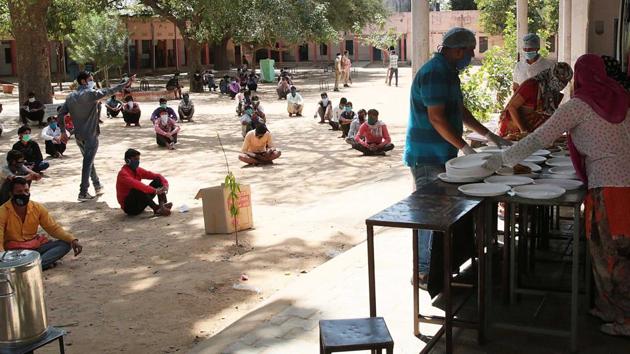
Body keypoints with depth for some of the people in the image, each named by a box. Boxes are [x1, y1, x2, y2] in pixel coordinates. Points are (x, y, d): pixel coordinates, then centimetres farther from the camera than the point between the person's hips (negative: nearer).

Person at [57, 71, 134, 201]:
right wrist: (125, 84, -12)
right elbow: (108, 91, -15)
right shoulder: (90, 94, -12)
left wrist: (63, 131, 13)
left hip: (78, 136, 7)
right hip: (90, 135, -7)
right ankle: (83, 193, -5)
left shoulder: (70, 97, 7)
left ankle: (97, 186, 33)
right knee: (88, 163, -4)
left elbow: (60, 115, 7)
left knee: (89, 161, 21)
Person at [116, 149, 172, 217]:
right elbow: (136, 185, -36)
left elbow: (157, 176, 3)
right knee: (137, 189, -38)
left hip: (140, 204, 8)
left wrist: (165, 184, -17)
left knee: (158, 180, -2)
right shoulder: (123, 173, -18)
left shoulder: (138, 170, 5)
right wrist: (154, 190, -41)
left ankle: (163, 204, -25)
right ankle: (157, 209, -32)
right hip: (129, 206, -8)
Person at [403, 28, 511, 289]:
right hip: (427, 157, -10)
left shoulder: (448, 72, 15)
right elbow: (436, 117, -23)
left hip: (441, 155, 10)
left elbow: (460, 111, 21)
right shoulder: (434, 72, -18)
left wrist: (490, 136, 17)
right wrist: (464, 147, -21)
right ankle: (422, 272, 5)